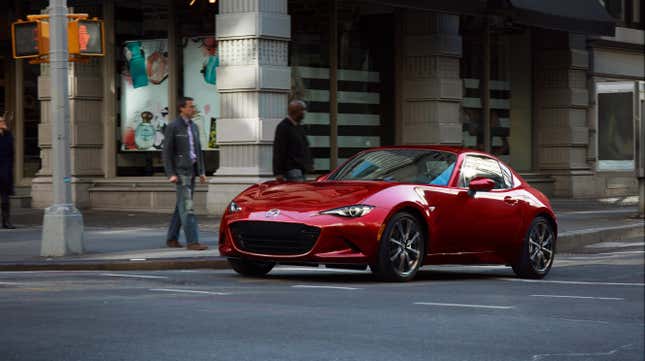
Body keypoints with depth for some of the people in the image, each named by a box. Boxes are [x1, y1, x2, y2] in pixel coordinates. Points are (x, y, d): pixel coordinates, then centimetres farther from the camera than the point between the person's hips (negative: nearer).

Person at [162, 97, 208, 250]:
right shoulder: (172, 127, -8)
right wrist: (170, 174, -17)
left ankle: (172, 239, 20)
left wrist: (201, 171, 11)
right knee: (187, 207, -12)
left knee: (182, 206, 11)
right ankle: (192, 241, -16)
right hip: (180, 171, -8)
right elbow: (166, 152, -10)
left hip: (192, 170, 8)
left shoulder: (194, 127, 14)